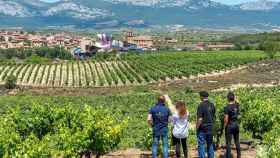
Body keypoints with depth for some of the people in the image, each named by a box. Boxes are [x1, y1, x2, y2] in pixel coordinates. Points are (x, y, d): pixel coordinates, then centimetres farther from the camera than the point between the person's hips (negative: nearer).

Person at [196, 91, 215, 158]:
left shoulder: (201, 105, -16)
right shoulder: (212, 105, 4)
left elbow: (200, 119, -19)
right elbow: (213, 117, 11)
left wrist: (197, 128, -9)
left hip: (202, 128, -6)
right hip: (210, 128, 6)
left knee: (201, 145, 1)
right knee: (210, 144, 16)